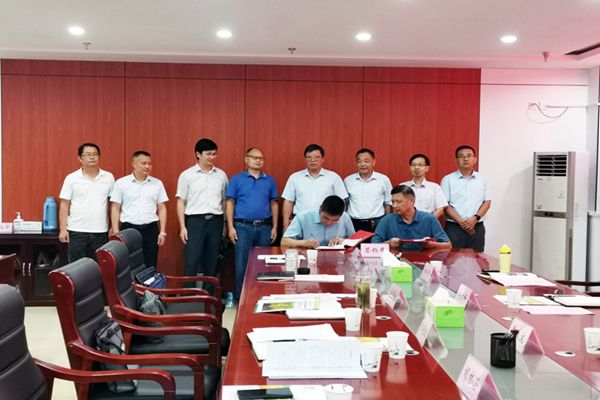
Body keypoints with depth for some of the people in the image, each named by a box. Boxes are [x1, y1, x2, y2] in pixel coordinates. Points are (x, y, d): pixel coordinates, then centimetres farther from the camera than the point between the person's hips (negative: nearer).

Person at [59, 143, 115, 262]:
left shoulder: (108, 177, 4)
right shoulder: (71, 178, 0)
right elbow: (64, 205, 1)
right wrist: (63, 229, -5)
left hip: (100, 231, 1)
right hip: (77, 231, -1)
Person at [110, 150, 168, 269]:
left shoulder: (157, 183, 6)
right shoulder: (121, 183, 0)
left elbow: (162, 208, 9)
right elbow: (115, 209, 2)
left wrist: (162, 231, 3)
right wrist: (116, 232, -3)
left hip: (150, 229, 2)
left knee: (150, 266, 5)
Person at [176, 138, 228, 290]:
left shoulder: (221, 175, 9)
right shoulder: (187, 175, 1)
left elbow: (225, 201, 13)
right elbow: (181, 202, 1)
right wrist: (182, 227, -6)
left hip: (215, 221, 3)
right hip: (195, 221, -3)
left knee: (212, 261, 8)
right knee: (191, 261, -5)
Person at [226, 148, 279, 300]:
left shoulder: (270, 180, 10)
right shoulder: (237, 179, 4)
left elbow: (274, 204, 12)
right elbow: (230, 203, 2)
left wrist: (274, 227, 5)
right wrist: (230, 227, -5)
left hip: (264, 227, 2)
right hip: (243, 227, -2)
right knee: (242, 264, -1)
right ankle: (241, 297, 8)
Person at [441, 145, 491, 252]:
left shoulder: (482, 179, 11)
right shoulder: (448, 179, 3)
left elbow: (487, 202, 8)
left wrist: (475, 218, -9)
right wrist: (461, 221, -12)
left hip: (477, 228, 2)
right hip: (454, 227, -2)